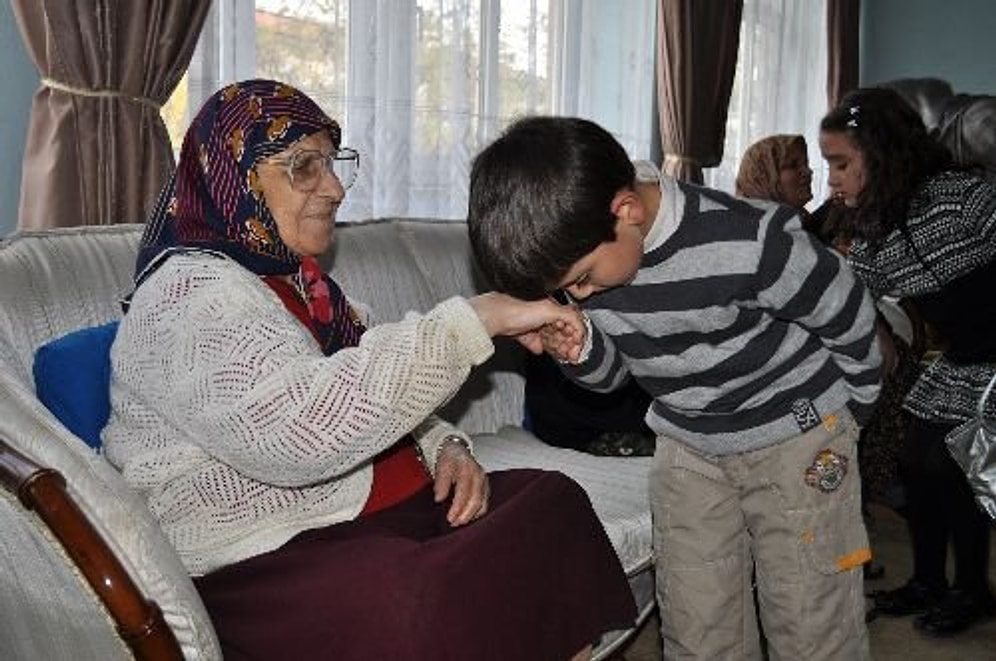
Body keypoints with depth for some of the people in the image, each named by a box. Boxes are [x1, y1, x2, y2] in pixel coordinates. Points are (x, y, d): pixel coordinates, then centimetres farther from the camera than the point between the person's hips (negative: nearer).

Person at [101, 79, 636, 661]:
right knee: (433, 604, -35)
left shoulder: (297, 280, 15)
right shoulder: (190, 296, -14)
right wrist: (474, 320, -27)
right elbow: (302, 430, -31)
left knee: (556, 502, -5)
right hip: (268, 563, -9)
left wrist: (446, 449, -1)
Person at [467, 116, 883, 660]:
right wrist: (577, 348, -22)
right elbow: (612, 372, 2)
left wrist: (849, 410, 5)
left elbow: (852, 323, -12)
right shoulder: (582, 250, -12)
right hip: (686, 443, 5)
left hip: (796, 436, -4)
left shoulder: (750, 242, -29)